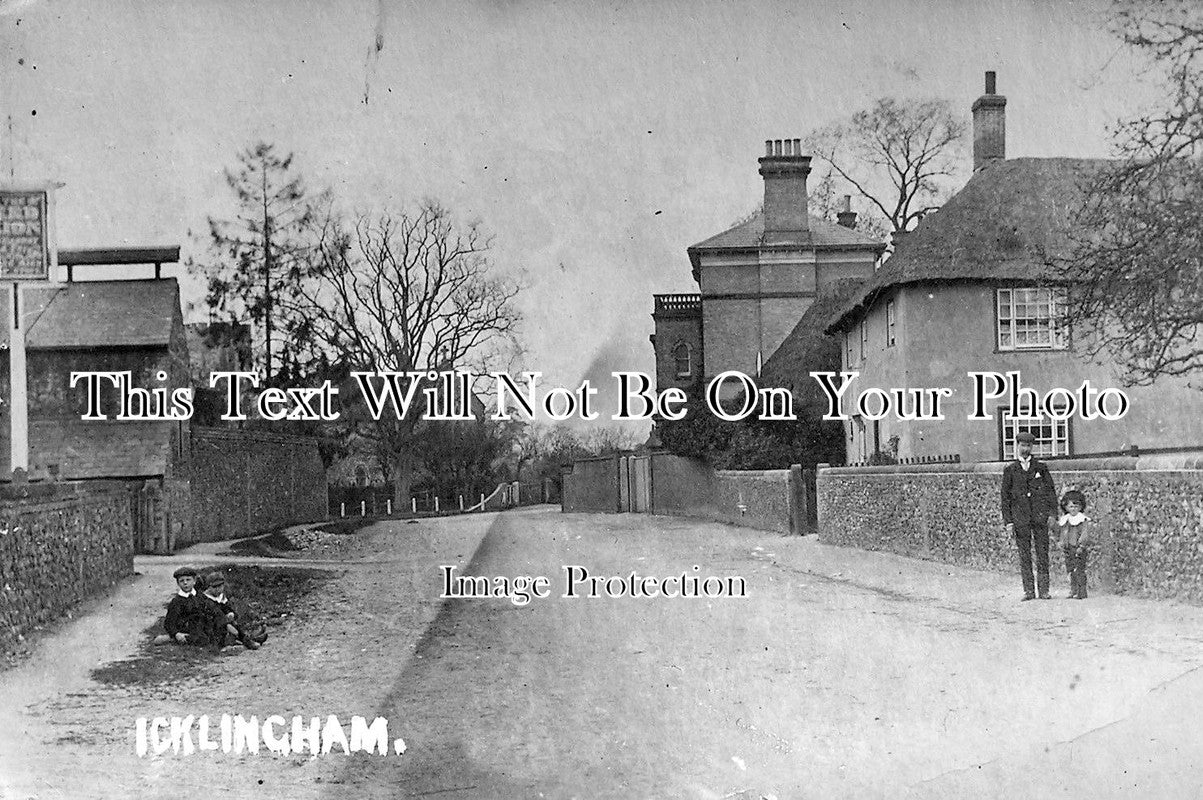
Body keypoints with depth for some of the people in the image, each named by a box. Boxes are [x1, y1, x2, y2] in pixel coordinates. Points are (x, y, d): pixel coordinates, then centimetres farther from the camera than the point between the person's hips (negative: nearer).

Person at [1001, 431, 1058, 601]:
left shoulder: (1041, 467, 10)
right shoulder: (1010, 470, 7)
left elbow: (1051, 490, 9)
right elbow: (1005, 497, 6)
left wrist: (1052, 513, -2)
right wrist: (1008, 521, 0)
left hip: (1040, 516, 0)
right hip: (1020, 518, 0)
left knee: (1042, 554, 0)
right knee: (1024, 556, 0)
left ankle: (1043, 590, 4)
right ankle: (1028, 591, 5)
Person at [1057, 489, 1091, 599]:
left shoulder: (1083, 520, -7)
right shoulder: (1064, 520, 13)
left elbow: (1085, 534, -13)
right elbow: (1061, 532, 21)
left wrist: (1081, 546, -20)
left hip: (1078, 549, -6)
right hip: (1068, 549, 6)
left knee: (1079, 570, -6)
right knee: (1071, 571, 9)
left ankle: (1081, 593, -4)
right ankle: (1073, 592, 15)